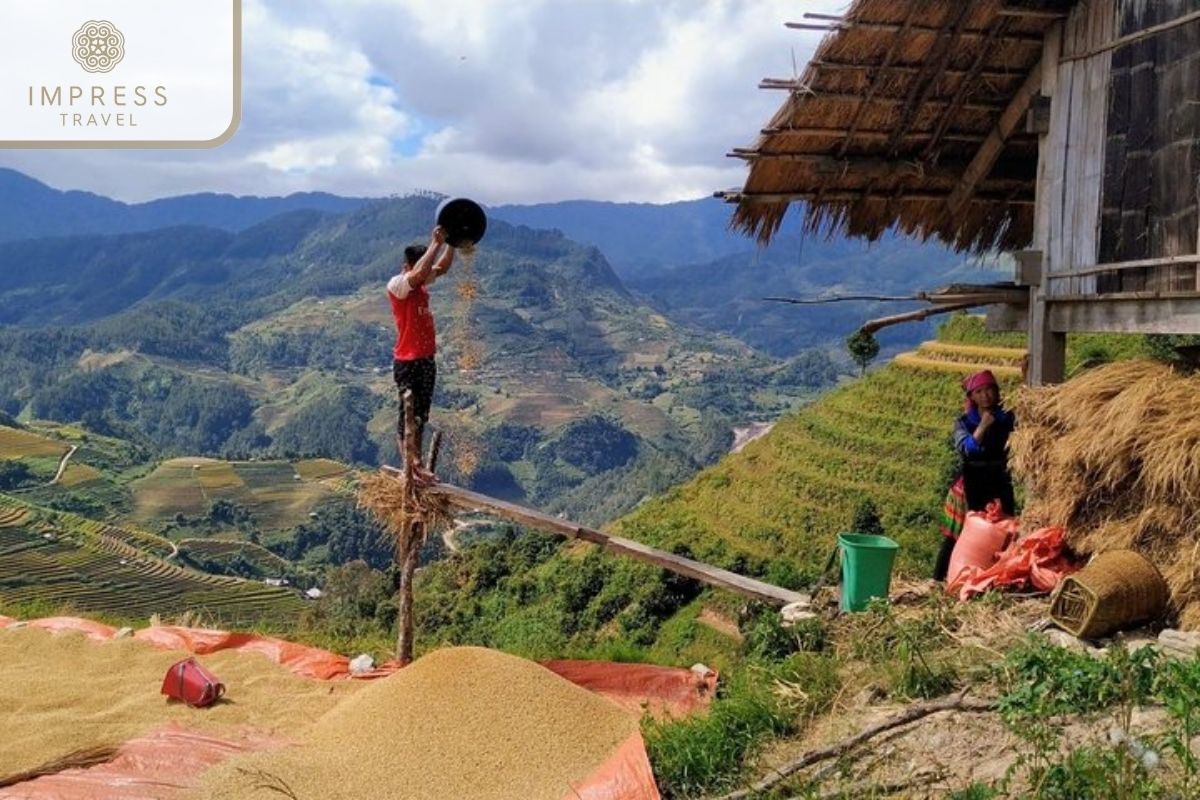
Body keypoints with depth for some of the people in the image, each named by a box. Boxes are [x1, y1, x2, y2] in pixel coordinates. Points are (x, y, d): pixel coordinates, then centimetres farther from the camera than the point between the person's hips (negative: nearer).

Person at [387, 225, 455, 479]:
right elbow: (418, 273, -32)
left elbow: (443, 266, 8)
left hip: (427, 359, 8)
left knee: (421, 414, 14)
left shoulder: (422, 284, 9)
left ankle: (416, 464, 23)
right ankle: (408, 468, 6)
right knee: (408, 414, -1)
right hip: (407, 362, -8)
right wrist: (436, 243, -28)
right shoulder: (396, 285, -14)